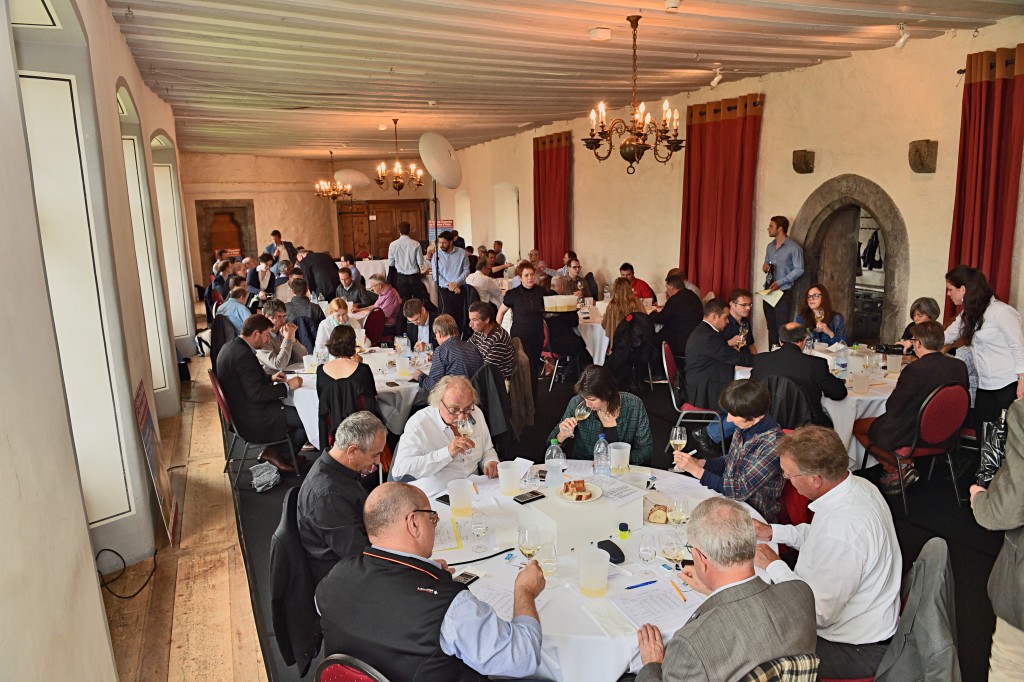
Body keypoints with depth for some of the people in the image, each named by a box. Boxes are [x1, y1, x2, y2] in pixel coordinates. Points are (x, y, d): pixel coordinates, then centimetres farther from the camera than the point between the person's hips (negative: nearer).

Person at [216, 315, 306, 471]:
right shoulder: (243, 354, -25)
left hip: (240, 411, 11)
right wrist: (287, 386, -18)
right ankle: (276, 454, 8)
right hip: (252, 419, -10)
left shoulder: (231, 346, 7)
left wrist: (270, 378, 9)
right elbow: (257, 394, -26)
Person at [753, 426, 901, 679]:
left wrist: (773, 565, -16)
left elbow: (819, 614, -28)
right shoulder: (856, 485, -7)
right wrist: (773, 532, 7)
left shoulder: (842, 528, -36)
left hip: (855, 650, -9)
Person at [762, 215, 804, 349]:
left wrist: (780, 282, -18)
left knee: (782, 327, -7)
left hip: (784, 292, -6)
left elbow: (799, 269, -11)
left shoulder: (794, 248, -9)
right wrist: (765, 268, -1)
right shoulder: (769, 246, 12)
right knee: (771, 327, 9)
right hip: (768, 291, 6)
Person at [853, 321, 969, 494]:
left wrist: (896, 390, 3)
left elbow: (892, 408, -18)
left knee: (857, 426, 12)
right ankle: (904, 466, 15)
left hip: (912, 436, -7)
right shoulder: (960, 366, -6)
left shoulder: (915, 370, -26)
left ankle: (900, 464, 5)